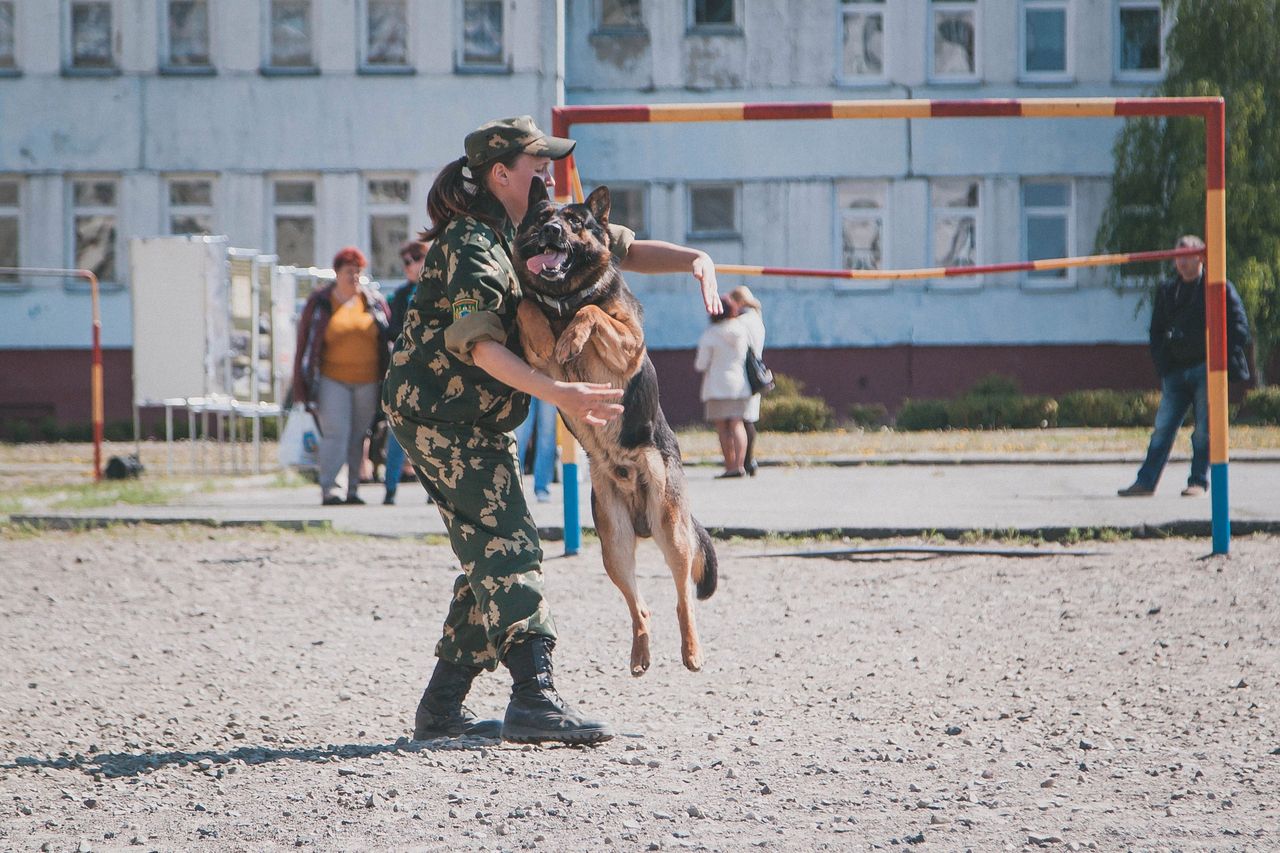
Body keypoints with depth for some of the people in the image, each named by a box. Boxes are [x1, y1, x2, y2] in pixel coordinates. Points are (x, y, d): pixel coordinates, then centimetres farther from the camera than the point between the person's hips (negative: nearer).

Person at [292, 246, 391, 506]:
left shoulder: (374, 301, 5)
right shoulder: (319, 304, -1)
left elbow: (389, 338, 11)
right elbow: (305, 345, 1)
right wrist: (306, 386, -3)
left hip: (367, 380, 3)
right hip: (333, 379, -3)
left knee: (358, 436, 6)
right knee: (335, 433, -14)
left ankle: (353, 490, 12)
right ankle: (327, 490, -16)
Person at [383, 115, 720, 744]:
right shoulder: (472, 246, -20)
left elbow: (624, 249, 15)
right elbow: (480, 345, -30)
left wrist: (694, 260, -3)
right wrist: (558, 395, -40)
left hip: (479, 421, 10)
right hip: (438, 410, -10)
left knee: (490, 559, 8)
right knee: (508, 545, -17)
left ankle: (441, 709, 12)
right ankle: (533, 698, -23)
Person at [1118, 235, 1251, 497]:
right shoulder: (1167, 291, 14)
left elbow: (1239, 325, -1)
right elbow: (1156, 330, 21)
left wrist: (1224, 360, -7)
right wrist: (1162, 364, 8)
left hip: (1206, 368, -4)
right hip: (1176, 372, 4)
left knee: (1204, 429, -4)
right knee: (1163, 428, 0)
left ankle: (1198, 482, 3)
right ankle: (1146, 481, 0)